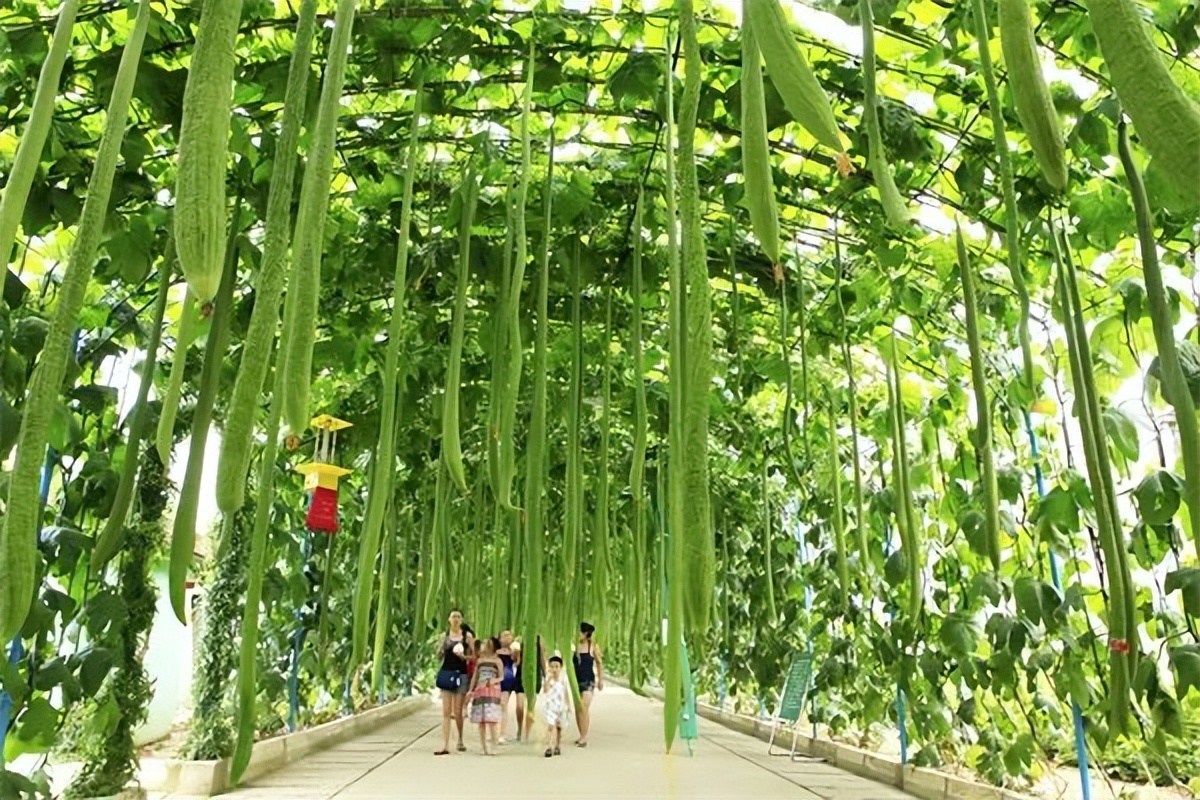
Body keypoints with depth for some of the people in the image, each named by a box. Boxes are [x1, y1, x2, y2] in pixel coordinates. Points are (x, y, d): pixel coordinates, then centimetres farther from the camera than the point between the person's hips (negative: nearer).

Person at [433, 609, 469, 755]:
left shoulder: (466, 636, 2)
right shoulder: (445, 635, 5)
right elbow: (439, 656, 7)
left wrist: (464, 656, -14)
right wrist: (442, 645, -12)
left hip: (461, 674, -1)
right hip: (447, 673, 1)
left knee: (457, 711, 2)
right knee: (446, 711, -1)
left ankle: (460, 740, 25)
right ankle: (445, 745, 0)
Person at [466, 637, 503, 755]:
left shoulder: (497, 661, 1)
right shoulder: (479, 661, 13)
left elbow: (501, 677, 0)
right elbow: (475, 677, 16)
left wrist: (494, 680, -20)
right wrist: (471, 690, 10)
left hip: (492, 691, -5)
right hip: (480, 691, 5)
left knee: (491, 720, -13)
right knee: (481, 721, 4)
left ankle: (493, 748, -7)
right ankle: (484, 748, 12)